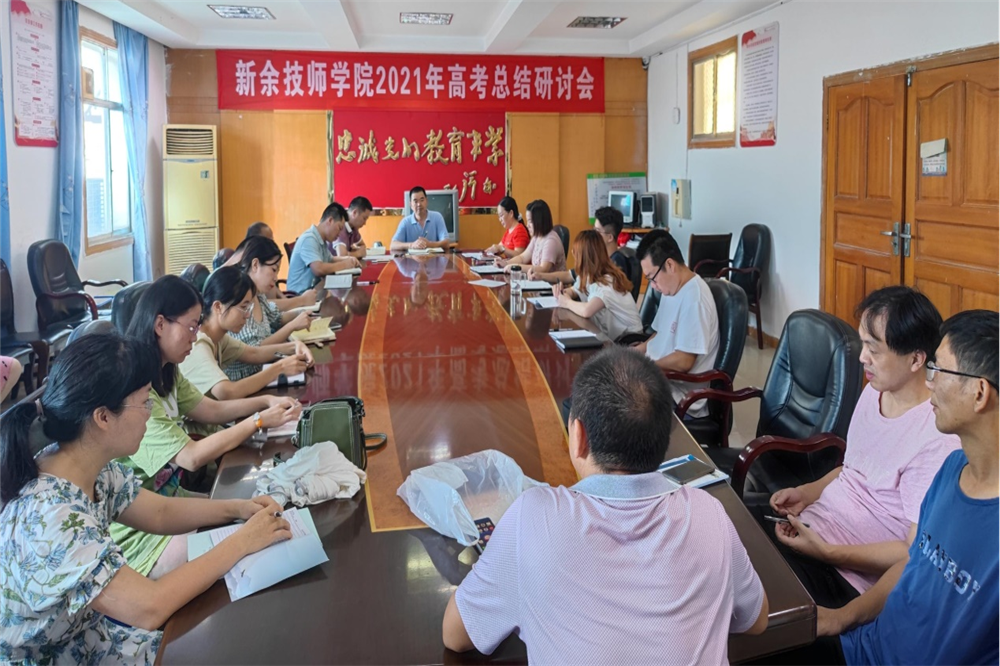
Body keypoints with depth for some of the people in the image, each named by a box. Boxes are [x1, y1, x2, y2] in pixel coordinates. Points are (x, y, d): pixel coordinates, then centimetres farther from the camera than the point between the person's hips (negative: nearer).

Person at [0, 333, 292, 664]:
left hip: (91, 631, 7)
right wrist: (242, 541, -24)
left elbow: (160, 513, 8)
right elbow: (149, 607, -32)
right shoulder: (47, 515, -32)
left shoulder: (92, 467, -8)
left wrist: (238, 508, -7)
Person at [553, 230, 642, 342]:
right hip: (608, 334, 7)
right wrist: (562, 292, -4)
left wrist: (567, 302, -21)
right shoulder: (590, 275, 0)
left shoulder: (607, 282, -26)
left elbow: (586, 310, -42)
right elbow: (575, 290, 20)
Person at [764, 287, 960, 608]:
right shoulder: (875, 390, 4)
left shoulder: (936, 442, -22)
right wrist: (806, 493, 3)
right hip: (810, 522, 8)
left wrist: (827, 552, -22)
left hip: (850, 575, -8)